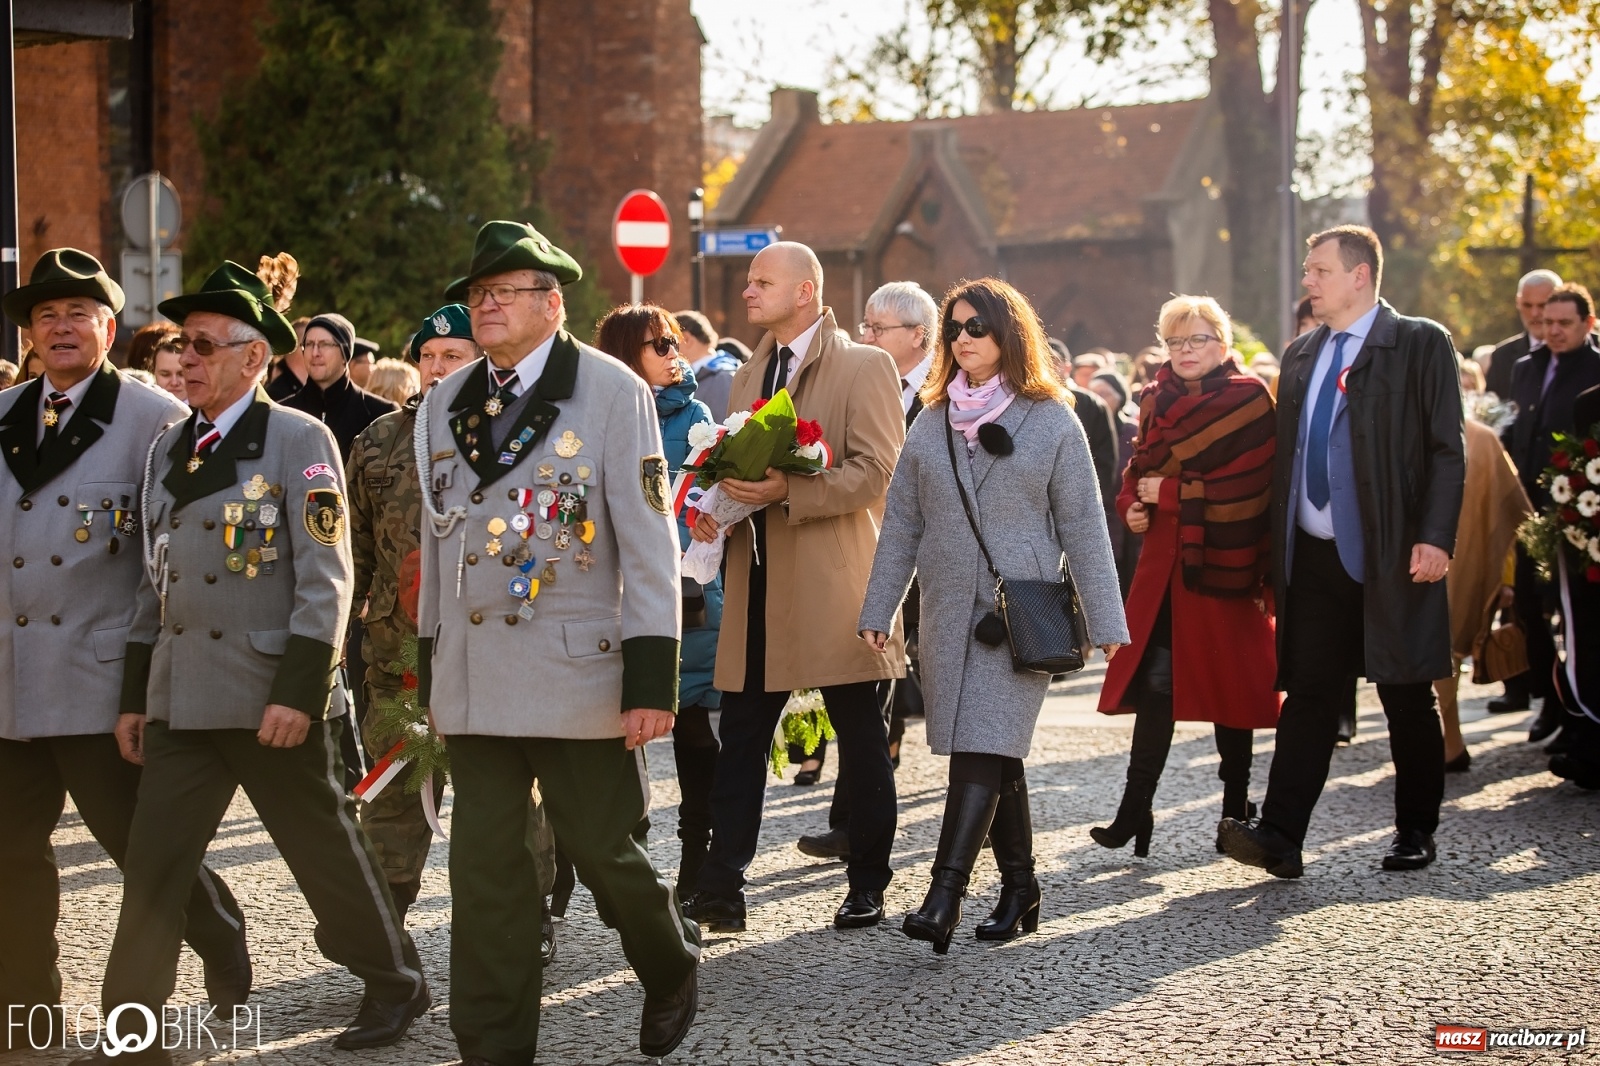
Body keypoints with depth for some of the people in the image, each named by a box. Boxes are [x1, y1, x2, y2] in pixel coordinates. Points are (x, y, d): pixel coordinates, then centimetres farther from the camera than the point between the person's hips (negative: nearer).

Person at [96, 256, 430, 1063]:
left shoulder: (299, 441, -7)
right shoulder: (168, 448, 12)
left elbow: (326, 578, -12)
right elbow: (155, 579, 17)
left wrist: (298, 692, -18)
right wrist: (134, 694, 15)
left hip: (272, 698, -6)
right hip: (180, 696, 6)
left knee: (326, 851, 7)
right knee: (152, 869, 2)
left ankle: (396, 983, 26)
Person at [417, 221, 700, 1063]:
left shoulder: (612, 391, -4)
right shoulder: (445, 403, 10)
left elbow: (649, 543, -7)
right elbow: (436, 538, 16)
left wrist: (652, 677, -12)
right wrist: (431, 665, 14)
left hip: (577, 672, -4)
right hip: (472, 676, 4)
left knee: (601, 848, 4)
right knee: (484, 866, 4)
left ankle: (672, 969, 33)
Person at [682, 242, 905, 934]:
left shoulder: (865, 367, -3)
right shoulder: (748, 377, 18)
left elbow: (875, 472, -13)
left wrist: (789, 491, -23)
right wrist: (713, 505, 3)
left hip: (836, 588, -6)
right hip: (759, 586, 6)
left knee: (862, 746, 4)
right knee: (739, 740, 1)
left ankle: (867, 889, 15)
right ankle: (721, 893, 1)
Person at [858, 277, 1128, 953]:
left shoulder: (1051, 421, 0)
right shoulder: (932, 425, 11)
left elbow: (1082, 526, 0)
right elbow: (902, 523, 13)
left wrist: (1104, 620, -2)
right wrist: (877, 611, 9)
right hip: (947, 612, 4)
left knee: (983, 752, -13)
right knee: (994, 756, 9)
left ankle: (945, 896, -20)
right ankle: (1019, 889, 18)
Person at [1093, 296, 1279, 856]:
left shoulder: (1247, 401, -5)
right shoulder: (1157, 402, 12)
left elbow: (1247, 485, -14)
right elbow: (1140, 468, 18)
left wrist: (1169, 493, -12)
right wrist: (1133, 505, -4)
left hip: (1225, 562, -4)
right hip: (1165, 562, 4)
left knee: (1228, 683, 4)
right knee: (1155, 683, -4)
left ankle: (1236, 806, 17)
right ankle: (1135, 811, -5)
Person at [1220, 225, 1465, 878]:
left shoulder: (1421, 345, -3)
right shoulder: (1301, 356, 15)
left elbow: (1447, 450, -7)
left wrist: (1435, 538, -16)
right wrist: (1277, 554, 11)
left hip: (1393, 557, -4)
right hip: (1315, 556, 5)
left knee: (1407, 699, 6)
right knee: (1308, 695, -2)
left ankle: (1415, 832, 19)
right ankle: (1280, 836, -8)